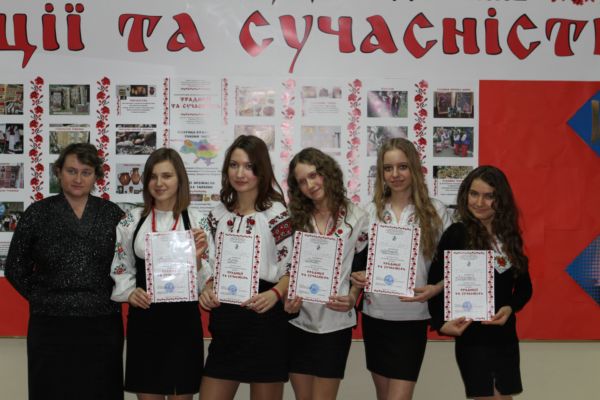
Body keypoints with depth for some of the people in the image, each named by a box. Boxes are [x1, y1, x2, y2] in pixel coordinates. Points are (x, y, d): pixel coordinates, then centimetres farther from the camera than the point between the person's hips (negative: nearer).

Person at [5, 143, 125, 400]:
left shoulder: (112, 214, 5)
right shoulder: (38, 213, 2)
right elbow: (15, 267, 5)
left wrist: (115, 295, -1)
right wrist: (40, 298, -3)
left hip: (102, 325, 1)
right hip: (51, 325, -1)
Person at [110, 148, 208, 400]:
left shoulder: (196, 221, -1)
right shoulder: (132, 220, 5)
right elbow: (119, 267, 10)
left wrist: (197, 257, -19)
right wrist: (129, 293, -7)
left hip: (182, 318, -2)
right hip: (143, 319, 2)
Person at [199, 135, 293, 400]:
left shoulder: (277, 213, -8)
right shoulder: (218, 214, 8)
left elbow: (292, 267, -8)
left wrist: (274, 295, -25)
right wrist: (207, 288, -4)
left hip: (265, 318, -5)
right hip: (225, 321, 5)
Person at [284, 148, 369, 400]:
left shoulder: (356, 218, -1)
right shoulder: (296, 218, 7)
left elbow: (362, 268, 4)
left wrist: (352, 298, -13)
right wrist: (286, 298, -9)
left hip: (335, 321, -3)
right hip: (297, 320, 3)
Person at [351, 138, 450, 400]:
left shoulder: (435, 211, -2)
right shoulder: (372, 211, 5)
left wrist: (435, 289, -18)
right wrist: (356, 276, -8)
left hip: (412, 317, -3)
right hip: (375, 315, 3)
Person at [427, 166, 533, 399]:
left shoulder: (510, 236, 7)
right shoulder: (456, 234, -9)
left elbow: (524, 286, 10)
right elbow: (436, 280, -13)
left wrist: (510, 308, -9)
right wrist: (440, 322, -25)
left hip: (505, 335, 5)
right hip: (471, 335, -5)